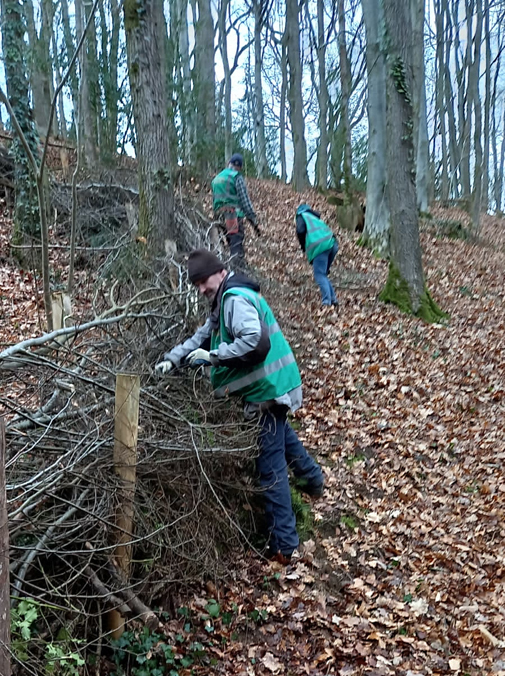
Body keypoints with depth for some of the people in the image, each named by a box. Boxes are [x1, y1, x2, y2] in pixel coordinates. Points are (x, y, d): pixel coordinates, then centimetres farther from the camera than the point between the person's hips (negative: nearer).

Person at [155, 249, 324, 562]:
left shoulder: (236, 298, -20)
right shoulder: (226, 299, 14)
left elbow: (253, 341, -32)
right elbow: (202, 335, 15)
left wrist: (213, 356, -25)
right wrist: (172, 358, 4)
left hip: (267, 388, -11)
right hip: (272, 384, 11)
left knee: (271, 466, -5)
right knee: (281, 432, 35)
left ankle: (284, 545, 1)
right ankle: (313, 478, 59)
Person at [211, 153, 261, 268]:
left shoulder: (216, 179, 20)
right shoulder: (237, 177, -2)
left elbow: (214, 201, 22)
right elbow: (245, 200, -9)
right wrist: (253, 220, -10)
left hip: (220, 217, 7)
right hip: (234, 215, -7)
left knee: (232, 245, 14)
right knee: (237, 248, -12)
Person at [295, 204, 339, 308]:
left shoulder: (302, 216, 15)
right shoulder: (315, 217, 35)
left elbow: (300, 231, -4)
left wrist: (304, 248, 9)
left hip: (319, 247, -7)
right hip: (332, 244, 7)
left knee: (319, 275, -9)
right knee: (323, 274, 18)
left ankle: (326, 302, -22)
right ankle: (333, 299, 13)